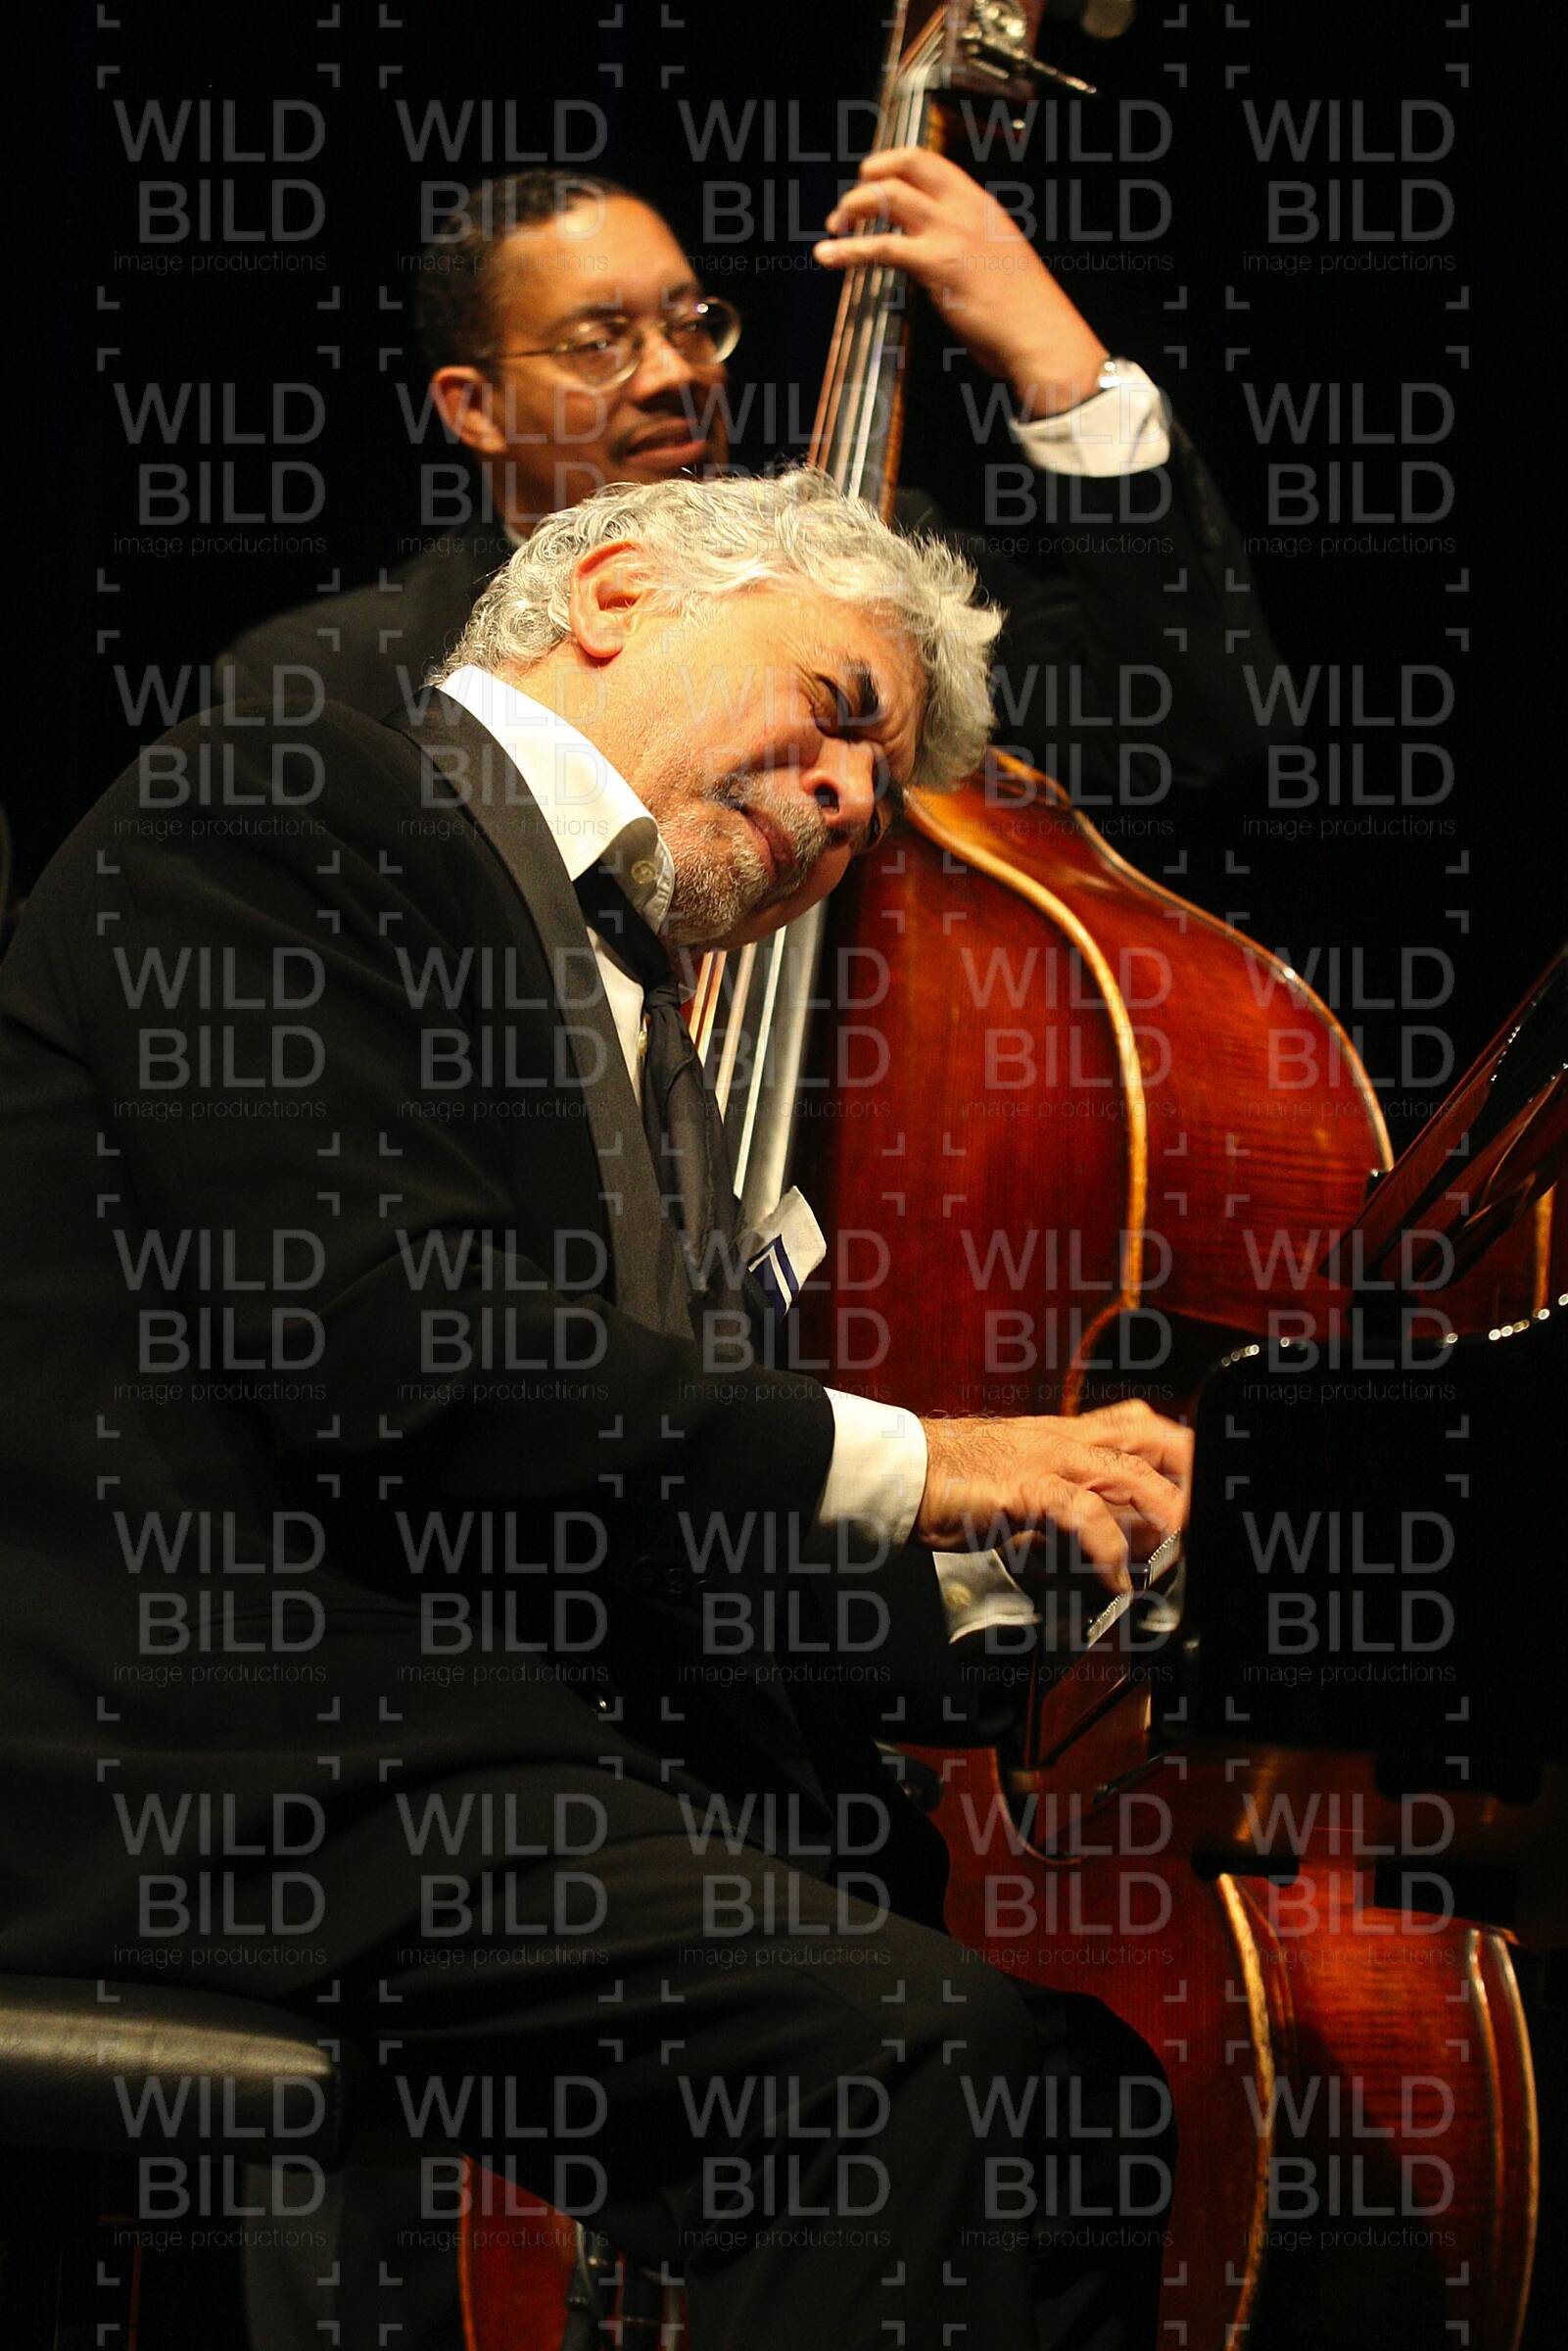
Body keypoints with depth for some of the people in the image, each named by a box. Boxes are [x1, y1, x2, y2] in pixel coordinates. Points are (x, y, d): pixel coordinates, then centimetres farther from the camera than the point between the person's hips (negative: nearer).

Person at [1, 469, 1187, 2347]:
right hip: (269, 1764, -9)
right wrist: (890, 1465, -12)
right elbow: (370, 1327, -15)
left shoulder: (634, 1045, 28)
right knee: (938, 2081, -26)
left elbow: (698, 1575, 18)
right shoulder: (285, 812, 1)